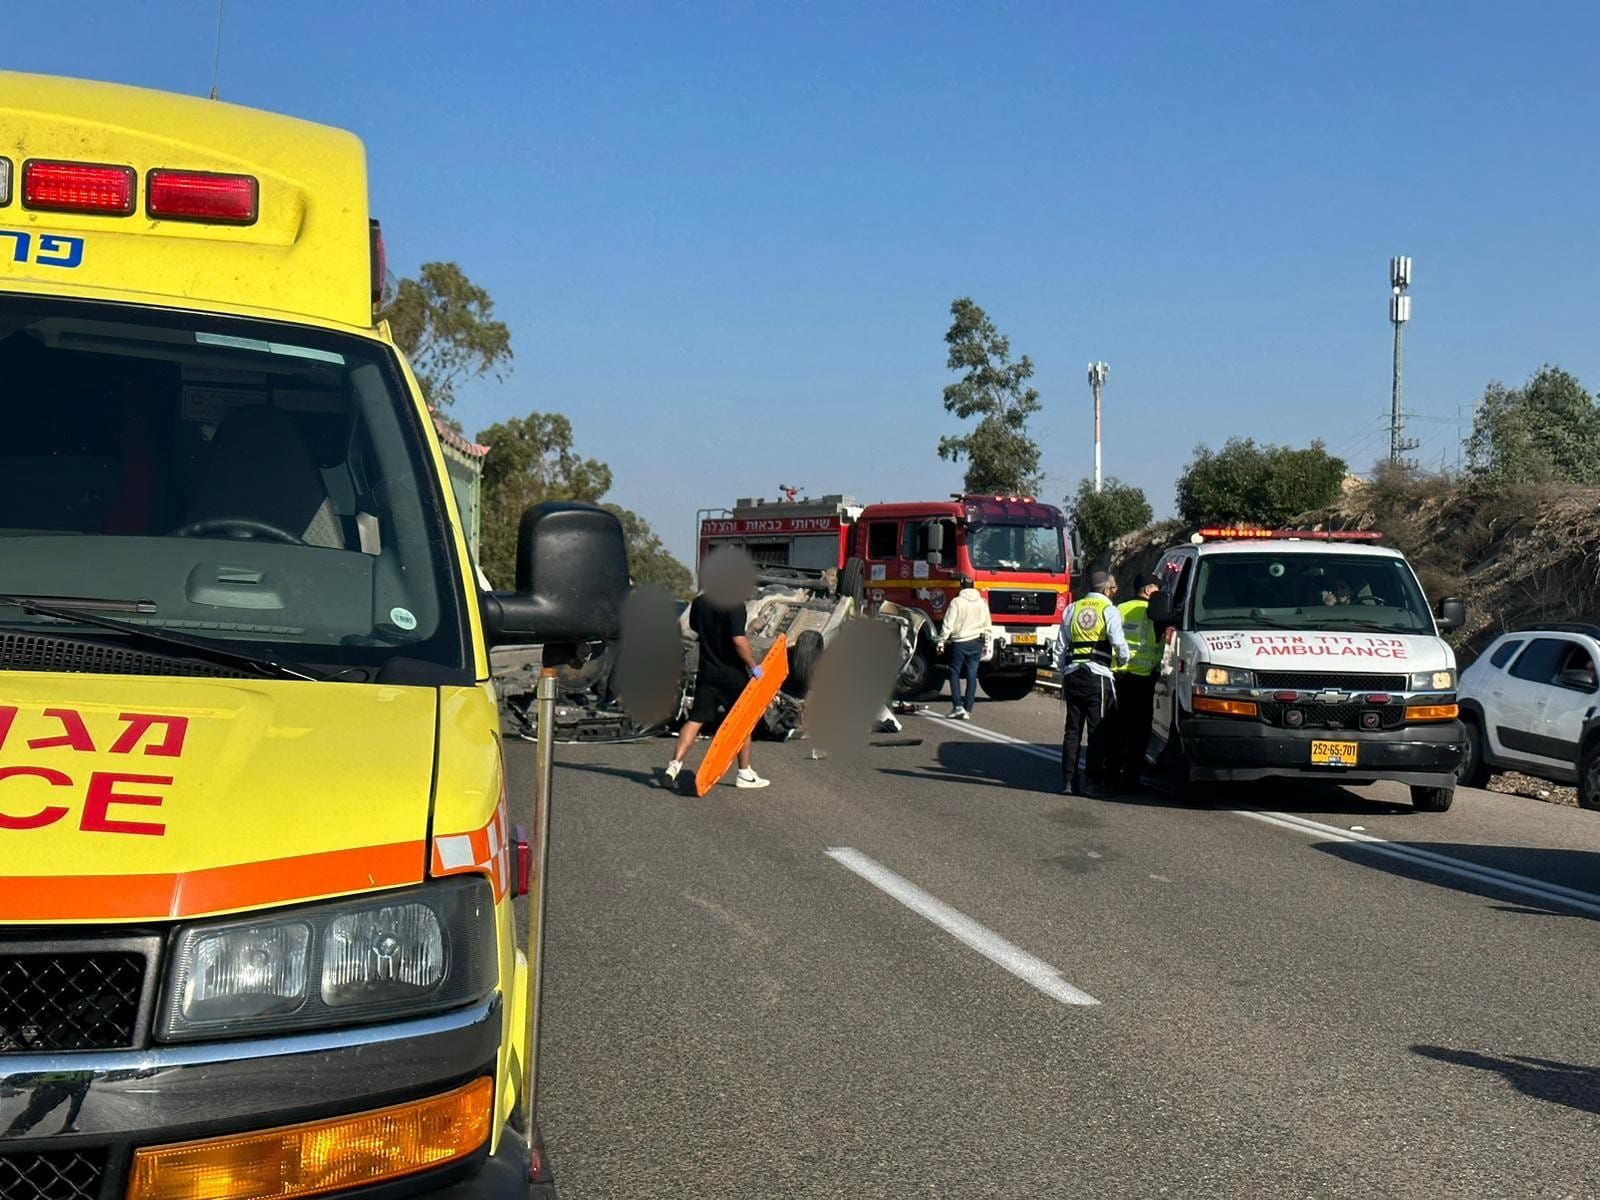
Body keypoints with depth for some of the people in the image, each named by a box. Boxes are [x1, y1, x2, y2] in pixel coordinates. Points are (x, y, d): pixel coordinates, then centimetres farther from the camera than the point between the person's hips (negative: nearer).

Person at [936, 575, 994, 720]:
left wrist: (941, 642, -4)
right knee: (972, 676, 5)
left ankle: (957, 706, -5)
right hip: (977, 643, 4)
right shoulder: (982, 603, 7)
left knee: (954, 673, 6)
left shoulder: (957, 602, -8)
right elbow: (988, 626, 11)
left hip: (959, 642, -4)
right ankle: (968, 710, 3)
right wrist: (986, 645, 19)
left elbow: (948, 625, -10)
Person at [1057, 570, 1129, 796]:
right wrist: (1124, 660, 9)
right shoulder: (1109, 610, -1)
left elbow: (1061, 646, 13)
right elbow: (1119, 644, -10)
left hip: (1072, 674, 5)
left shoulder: (1072, 609, 14)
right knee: (1097, 731, 0)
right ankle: (1092, 782, -2)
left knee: (1072, 730, 8)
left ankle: (1069, 780, 7)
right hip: (1097, 676, -5)